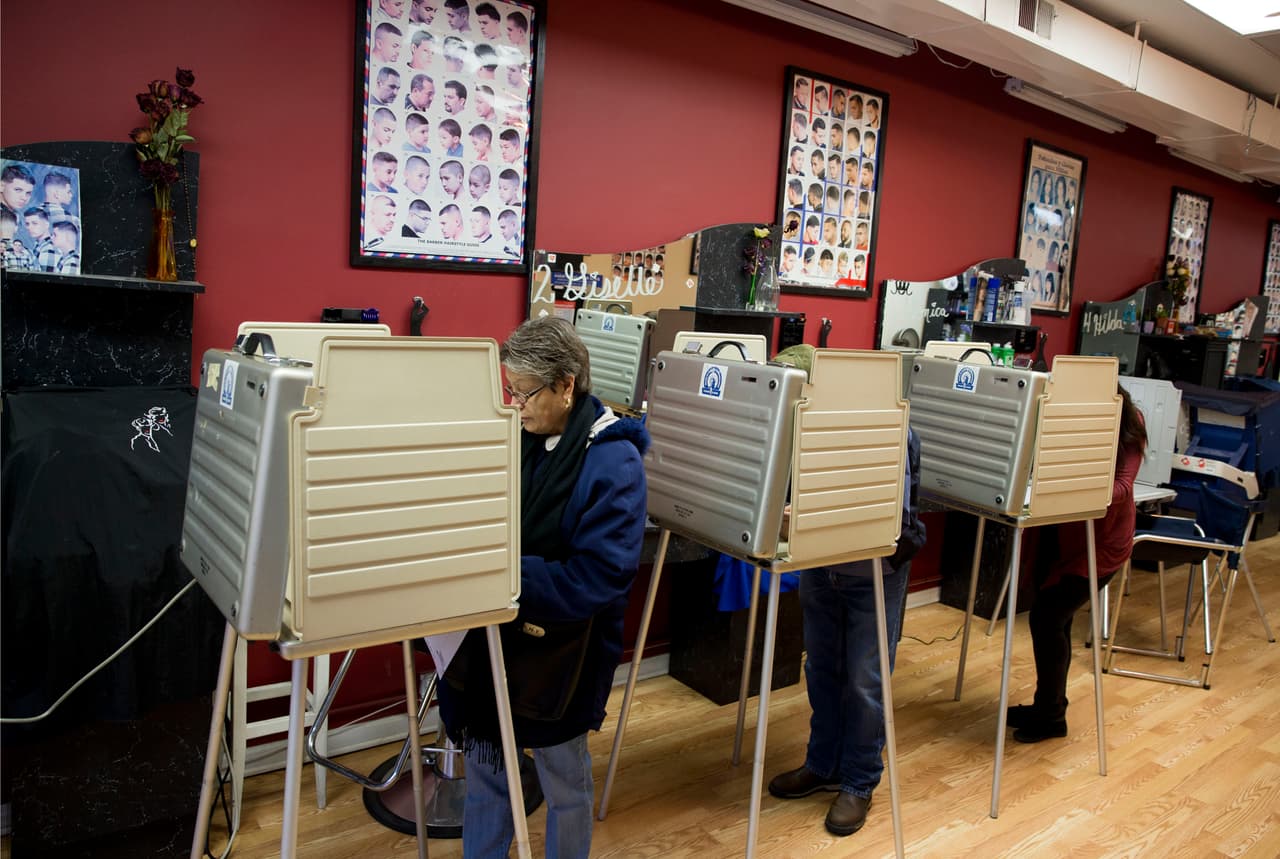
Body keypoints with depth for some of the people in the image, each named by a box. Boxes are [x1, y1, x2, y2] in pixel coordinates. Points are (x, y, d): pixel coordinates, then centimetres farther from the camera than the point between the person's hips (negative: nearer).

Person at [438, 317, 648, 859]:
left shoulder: (613, 462, -20)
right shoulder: (522, 438, -3)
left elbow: (598, 579, -26)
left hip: (563, 650, -5)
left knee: (564, 779, 17)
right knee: (484, 767, 21)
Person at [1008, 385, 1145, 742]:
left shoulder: (1126, 433, -18)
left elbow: (1122, 487, -28)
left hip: (1100, 543, -4)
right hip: (1061, 534, 5)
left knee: (1047, 618, -9)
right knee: (1052, 619, 12)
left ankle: (1051, 716, 9)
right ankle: (1047, 704, 31)